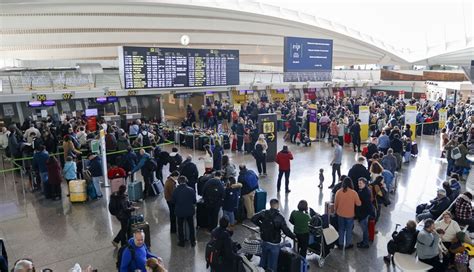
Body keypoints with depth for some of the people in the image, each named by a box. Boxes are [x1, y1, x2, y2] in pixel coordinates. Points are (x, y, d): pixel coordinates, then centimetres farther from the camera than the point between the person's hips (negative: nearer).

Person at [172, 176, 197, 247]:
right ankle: (193, 242, 27)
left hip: (179, 212, 0)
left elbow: (172, 201, -6)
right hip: (190, 211, 0)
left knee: (180, 227, 18)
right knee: (191, 226, 18)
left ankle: (181, 242, 27)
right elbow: (194, 201, -8)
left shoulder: (176, 190, -16)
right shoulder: (191, 190, -16)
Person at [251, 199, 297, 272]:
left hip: (264, 241, 4)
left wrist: (261, 225, 4)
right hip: (274, 244, -4)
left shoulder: (264, 213, -8)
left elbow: (254, 219, -8)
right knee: (272, 264, 10)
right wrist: (294, 237, -4)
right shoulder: (280, 217, -18)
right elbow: (286, 230, -19)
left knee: (263, 260, 21)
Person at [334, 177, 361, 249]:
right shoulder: (353, 193, -17)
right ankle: (348, 244, 27)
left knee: (341, 229, 17)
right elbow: (358, 203, -8)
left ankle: (341, 244, 25)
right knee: (349, 230, 15)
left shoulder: (338, 192, -11)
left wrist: (336, 210, 15)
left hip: (340, 214, 2)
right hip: (350, 214, -2)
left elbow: (335, 203, -1)